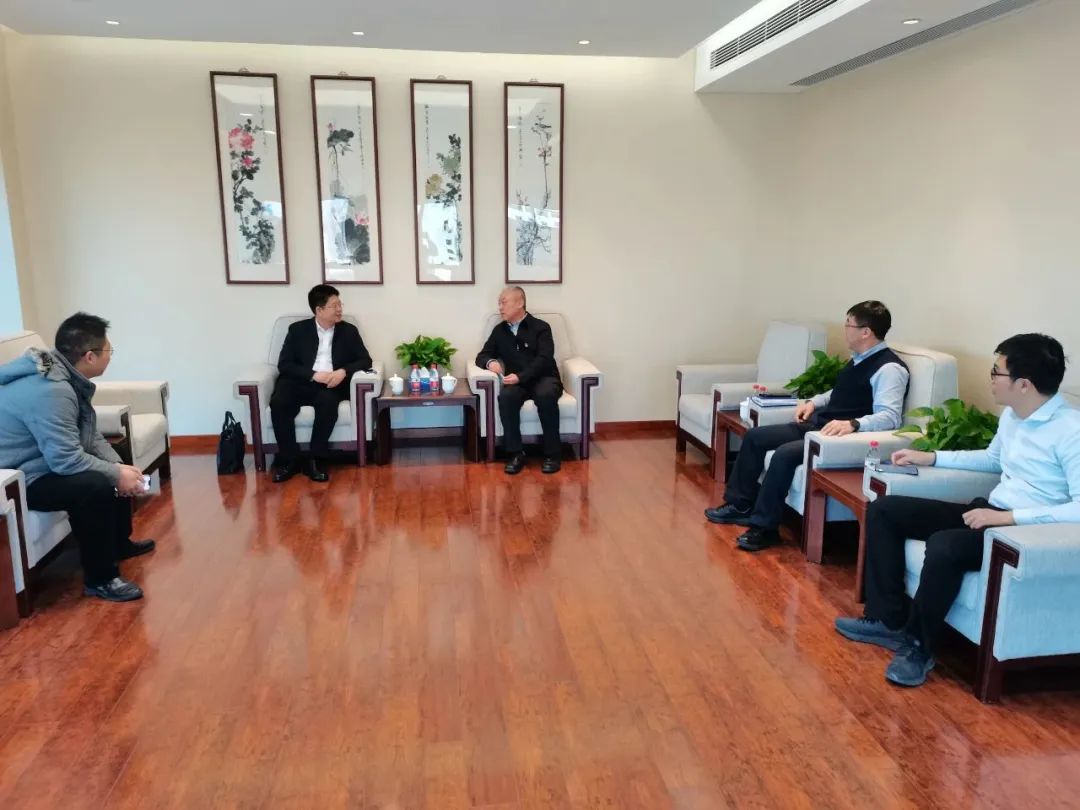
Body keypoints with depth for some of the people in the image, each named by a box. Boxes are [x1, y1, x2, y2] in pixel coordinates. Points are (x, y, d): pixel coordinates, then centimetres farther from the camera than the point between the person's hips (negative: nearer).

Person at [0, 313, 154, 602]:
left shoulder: (65, 376, 2)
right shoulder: (50, 389, -30)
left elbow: (90, 435, 7)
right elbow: (66, 459, -32)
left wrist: (120, 466, -7)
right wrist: (117, 475, -21)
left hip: (42, 461, 11)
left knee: (114, 470, 14)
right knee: (95, 486, -29)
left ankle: (119, 543, 30)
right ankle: (100, 578, -16)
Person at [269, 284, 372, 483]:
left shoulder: (349, 331, 13)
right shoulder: (298, 329, 9)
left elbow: (365, 360, 7)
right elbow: (284, 364, 0)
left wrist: (343, 371, -14)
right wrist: (314, 375, -16)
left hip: (330, 385, 0)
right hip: (300, 383, 0)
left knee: (328, 402, -35)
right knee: (278, 403, -30)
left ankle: (316, 459, -21)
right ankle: (289, 459, -15)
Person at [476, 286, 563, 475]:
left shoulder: (540, 327, 1)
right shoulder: (499, 330, 15)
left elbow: (544, 359, -11)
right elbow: (482, 356, 17)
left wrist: (520, 376, -24)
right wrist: (490, 362, -9)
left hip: (543, 378, -3)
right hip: (517, 382, 3)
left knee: (546, 395, -37)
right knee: (505, 396, -32)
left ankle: (552, 453, -25)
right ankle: (516, 453, -24)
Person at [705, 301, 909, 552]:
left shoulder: (889, 368, -15)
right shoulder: (859, 359, 15)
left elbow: (890, 417, -26)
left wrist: (852, 424, -42)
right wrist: (814, 402, 14)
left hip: (841, 435, -10)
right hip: (817, 424, 10)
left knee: (786, 453, -31)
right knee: (754, 436, 5)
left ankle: (764, 527, -17)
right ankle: (741, 504, 14)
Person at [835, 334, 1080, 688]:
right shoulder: (1012, 414, 10)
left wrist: (1008, 517, -29)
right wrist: (931, 457, 21)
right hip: (989, 512, 9)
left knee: (945, 545, -37)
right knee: (884, 509, 0)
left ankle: (917, 645, -13)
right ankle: (888, 620, 0)